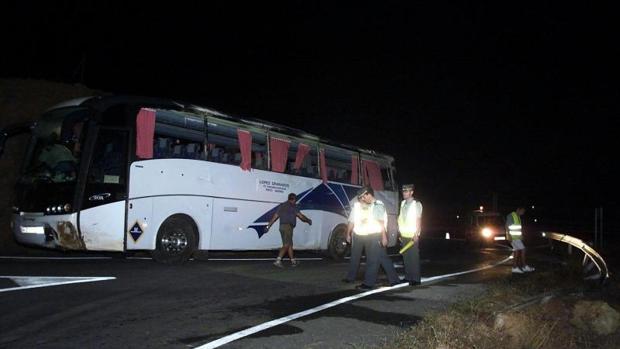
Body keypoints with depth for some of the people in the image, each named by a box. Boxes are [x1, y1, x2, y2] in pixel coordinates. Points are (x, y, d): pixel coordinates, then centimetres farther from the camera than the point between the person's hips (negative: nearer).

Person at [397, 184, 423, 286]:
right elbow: (401, 218, 14)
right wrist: (400, 233, 10)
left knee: (414, 257, -5)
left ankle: (416, 279, -1)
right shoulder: (403, 203, 13)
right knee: (406, 257, 7)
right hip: (404, 235, 6)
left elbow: (419, 220, -8)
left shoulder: (416, 204, -4)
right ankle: (408, 277, 14)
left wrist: (416, 234, -15)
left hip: (412, 235, -6)